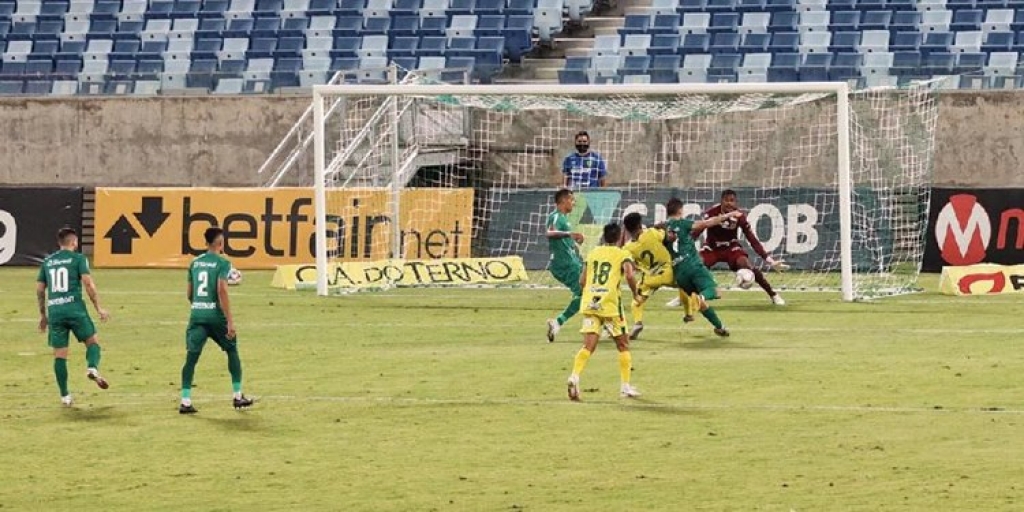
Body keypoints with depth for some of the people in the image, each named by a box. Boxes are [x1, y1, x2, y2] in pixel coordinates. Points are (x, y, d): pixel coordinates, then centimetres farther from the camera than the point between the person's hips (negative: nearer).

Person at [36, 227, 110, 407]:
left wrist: (42, 314, 26)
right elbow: (88, 283, -7)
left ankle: (65, 396, 6)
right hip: (74, 308, -4)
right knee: (93, 342, 10)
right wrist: (99, 308, -2)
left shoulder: (47, 262, 16)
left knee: (59, 355, 6)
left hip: (54, 311, 4)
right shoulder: (78, 258, 2)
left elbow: (40, 289, 17)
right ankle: (92, 368, -20)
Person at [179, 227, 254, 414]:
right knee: (232, 351, 17)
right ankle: (238, 397, 20)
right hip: (215, 315, -4)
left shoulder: (195, 263, 11)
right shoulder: (222, 263, -6)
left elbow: (190, 294, 15)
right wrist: (230, 321, -17)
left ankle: (185, 401, -12)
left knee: (191, 357, -1)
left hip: (196, 314, 4)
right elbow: (222, 291, -16)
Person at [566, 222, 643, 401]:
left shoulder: (592, 253, 16)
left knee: (588, 345, -2)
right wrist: (636, 295, 0)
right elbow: (629, 275, -15)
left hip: (589, 301, 3)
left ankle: (575, 376, -26)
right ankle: (625, 386, 12)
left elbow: (582, 281, 16)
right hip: (610, 304, -3)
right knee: (623, 344, 12)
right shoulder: (622, 254, 3)